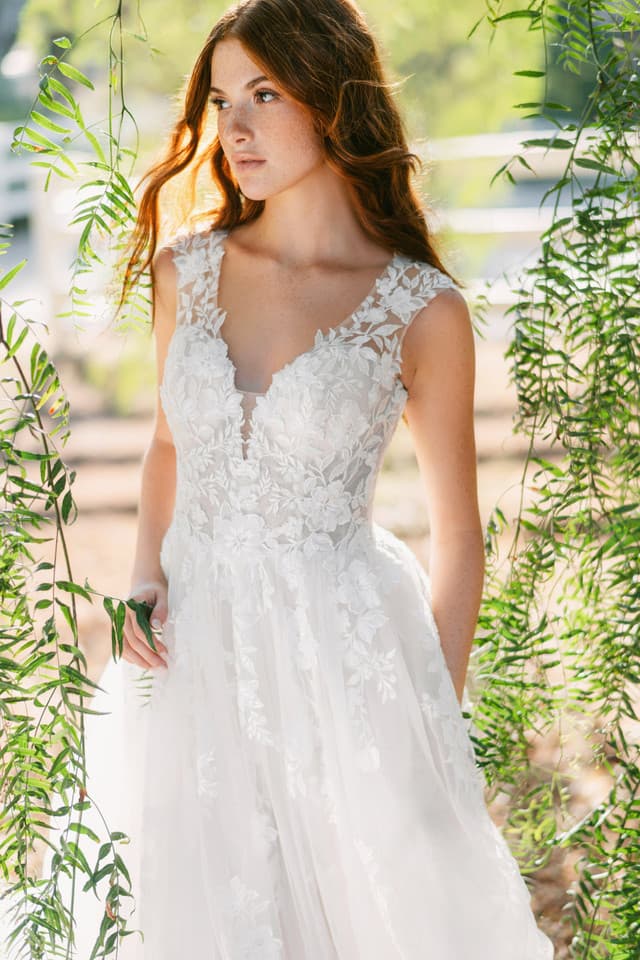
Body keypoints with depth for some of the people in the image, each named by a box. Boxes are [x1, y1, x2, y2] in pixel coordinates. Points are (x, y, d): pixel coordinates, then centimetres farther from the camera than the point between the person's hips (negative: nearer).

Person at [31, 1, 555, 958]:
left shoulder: (423, 310, -10)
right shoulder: (186, 267, 1)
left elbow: (457, 532, -3)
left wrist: (441, 720, -2)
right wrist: (146, 576, 0)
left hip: (345, 650, -3)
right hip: (198, 648, 4)